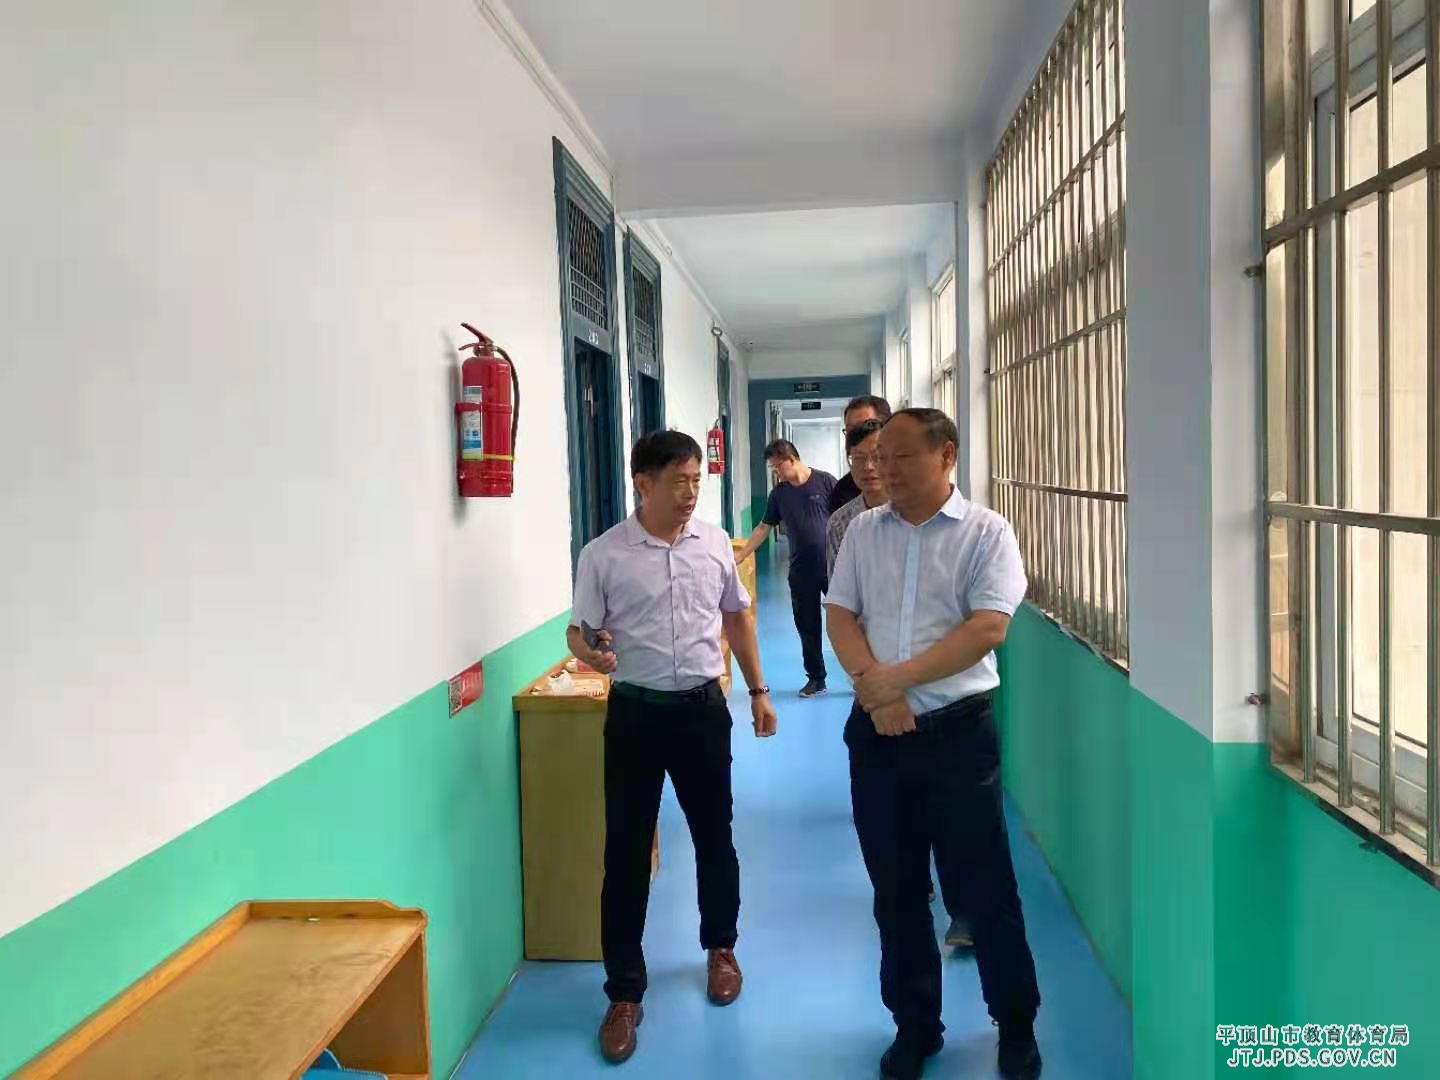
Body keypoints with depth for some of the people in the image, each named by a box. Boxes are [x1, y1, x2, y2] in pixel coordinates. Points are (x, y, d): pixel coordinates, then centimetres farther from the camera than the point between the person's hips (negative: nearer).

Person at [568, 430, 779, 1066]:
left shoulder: (715, 543, 2)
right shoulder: (602, 555, -8)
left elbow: (737, 617, 13)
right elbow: (579, 630, -3)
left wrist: (758, 690, 13)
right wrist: (588, 652, -27)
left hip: (702, 706, 3)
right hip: (635, 712, -2)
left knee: (714, 837, 15)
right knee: (626, 852, 3)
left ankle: (720, 949, 40)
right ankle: (624, 994, 17)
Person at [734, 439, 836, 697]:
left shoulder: (825, 482, -7)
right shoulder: (779, 492, 6)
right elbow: (764, 526, 13)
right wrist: (741, 555, 10)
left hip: (832, 567, -4)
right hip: (801, 571, 4)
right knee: (807, 627, 8)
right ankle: (816, 678, 21)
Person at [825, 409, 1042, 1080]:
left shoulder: (986, 533, -5)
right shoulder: (864, 531, 7)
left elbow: (987, 628, -15)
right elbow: (840, 616, 2)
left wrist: (897, 678, -17)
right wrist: (874, 693, -13)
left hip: (958, 730, -3)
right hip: (876, 733, 4)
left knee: (986, 887, 7)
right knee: (895, 890, 13)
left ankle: (1016, 1026, 29)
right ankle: (915, 1025, 31)